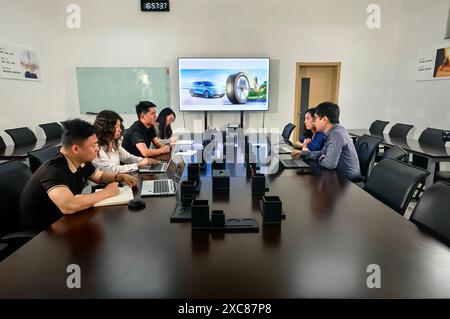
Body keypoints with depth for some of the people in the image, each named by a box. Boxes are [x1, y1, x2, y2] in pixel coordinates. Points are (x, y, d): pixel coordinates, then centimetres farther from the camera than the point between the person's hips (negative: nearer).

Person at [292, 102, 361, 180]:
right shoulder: (334, 131, 5)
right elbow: (324, 153, 19)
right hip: (340, 175, 8)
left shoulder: (336, 134, -24)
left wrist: (320, 159, -10)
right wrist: (302, 153, 12)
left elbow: (330, 164, -31)